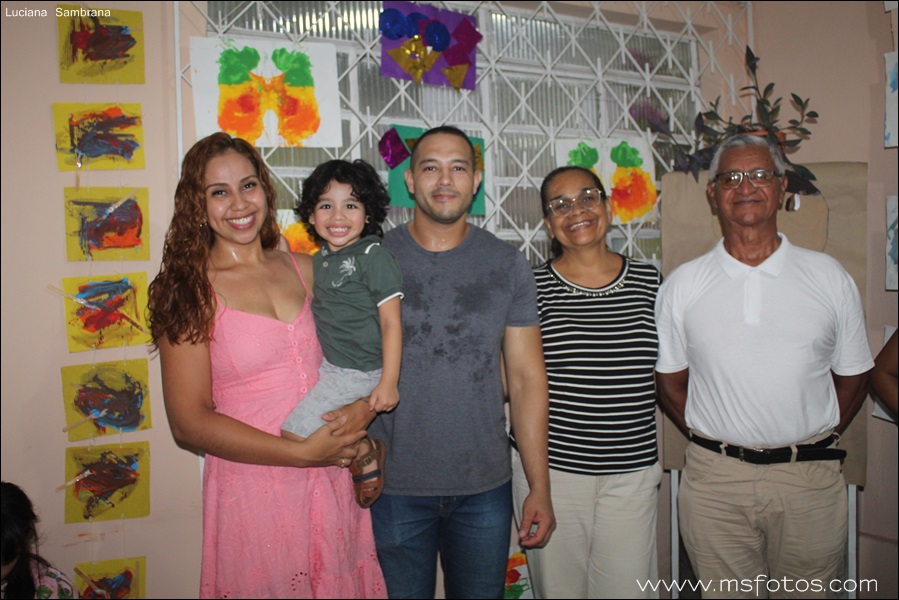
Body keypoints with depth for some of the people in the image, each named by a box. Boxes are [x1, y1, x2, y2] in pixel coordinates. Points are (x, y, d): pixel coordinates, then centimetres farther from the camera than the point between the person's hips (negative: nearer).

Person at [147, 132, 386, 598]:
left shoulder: (305, 270, 6)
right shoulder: (190, 290, -6)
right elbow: (189, 423, -10)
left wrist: (359, 443, -4)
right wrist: (303, 453, -16)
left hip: (333, 488, 4)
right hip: (251, 490, -4)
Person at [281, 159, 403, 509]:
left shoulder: (373, 256, -15)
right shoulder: (320, 260, 8)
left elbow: (391, 323, -18)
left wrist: (388, 383, -22)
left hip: (358, 372, -9)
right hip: (330, 365, 9)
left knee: (294, 433, -11)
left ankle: (364, 453, 6)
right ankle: (358, 449, 14)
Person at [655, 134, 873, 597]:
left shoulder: (829, 277, 3)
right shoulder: (682, 285, 0)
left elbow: (853, 377, 9)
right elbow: (669, 381, 6)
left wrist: (812, 442, 3)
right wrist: (713, 441, 0)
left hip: (810, 480, 1)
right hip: (714, 481, 0)